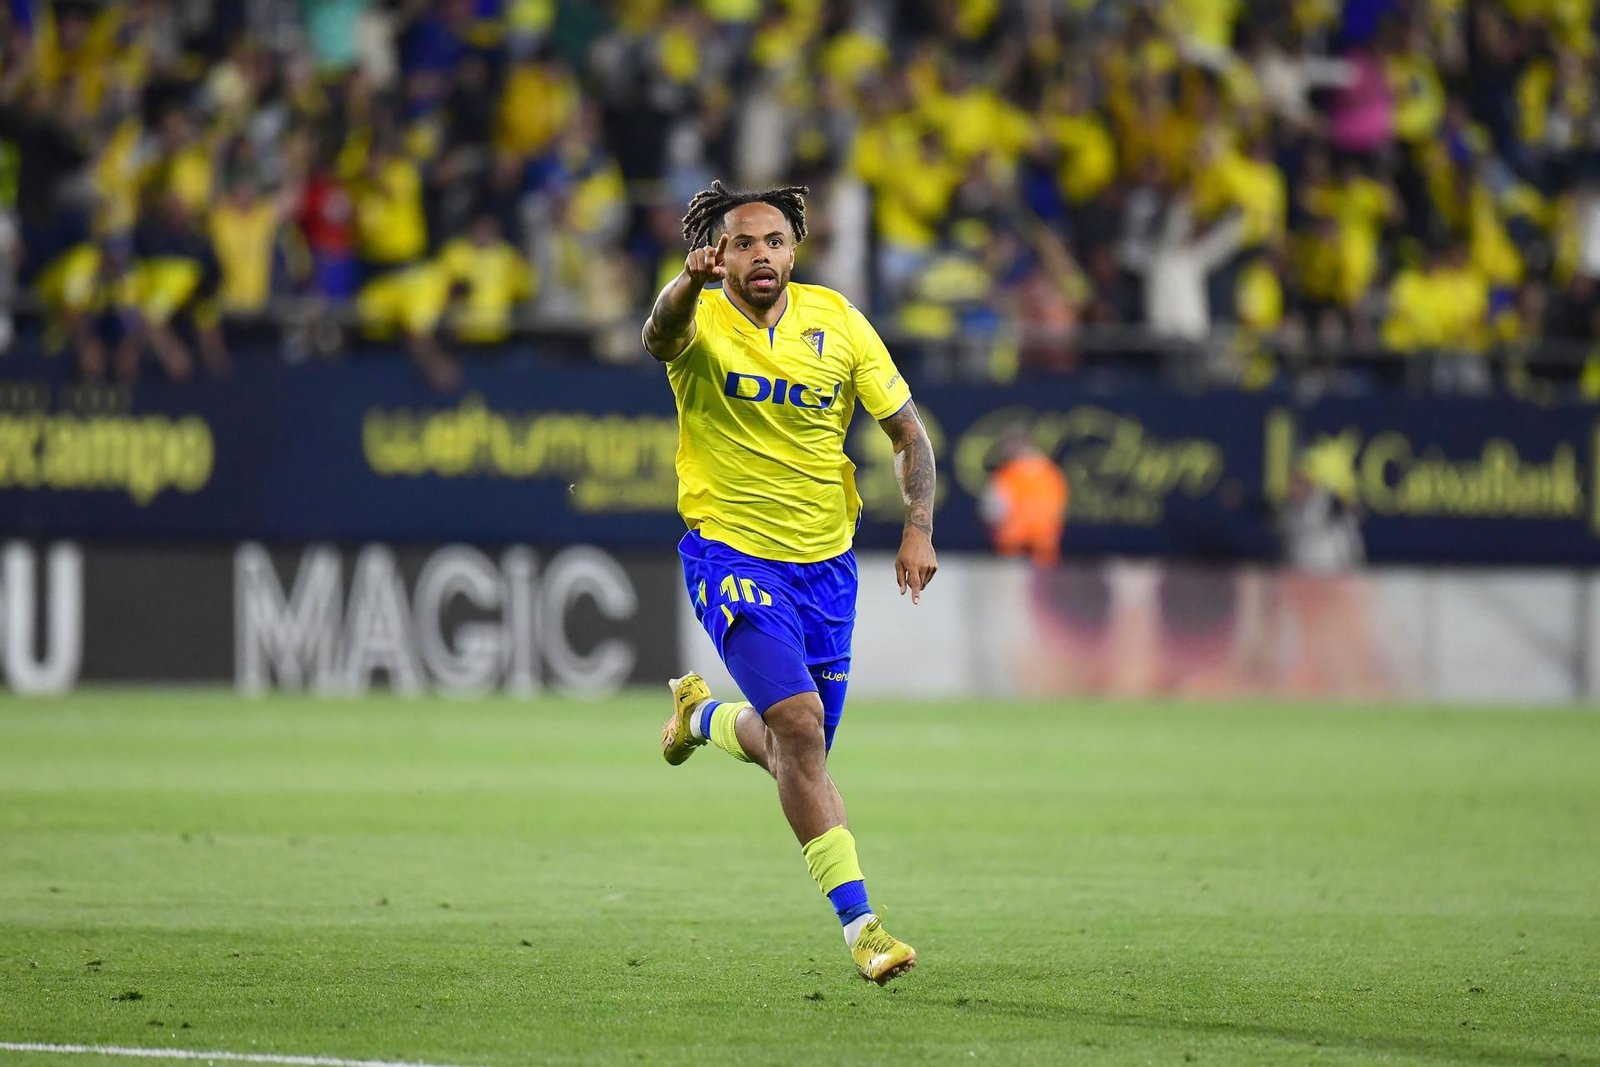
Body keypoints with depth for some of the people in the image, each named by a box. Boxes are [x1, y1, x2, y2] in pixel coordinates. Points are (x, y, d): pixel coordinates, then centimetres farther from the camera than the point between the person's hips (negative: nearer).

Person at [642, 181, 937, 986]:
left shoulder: (837, 322, -1)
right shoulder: (701, 323, -11)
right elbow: (662, 335, -37)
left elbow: (907, 433, 6)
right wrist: (691, 284, -60)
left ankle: (702, 712, 47)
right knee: (799, 726, -20)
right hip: (733, 554, -4)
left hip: (825, 562, 4)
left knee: (795, 750, 13)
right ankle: (857, 921, -15)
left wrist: (918, 529, -8)